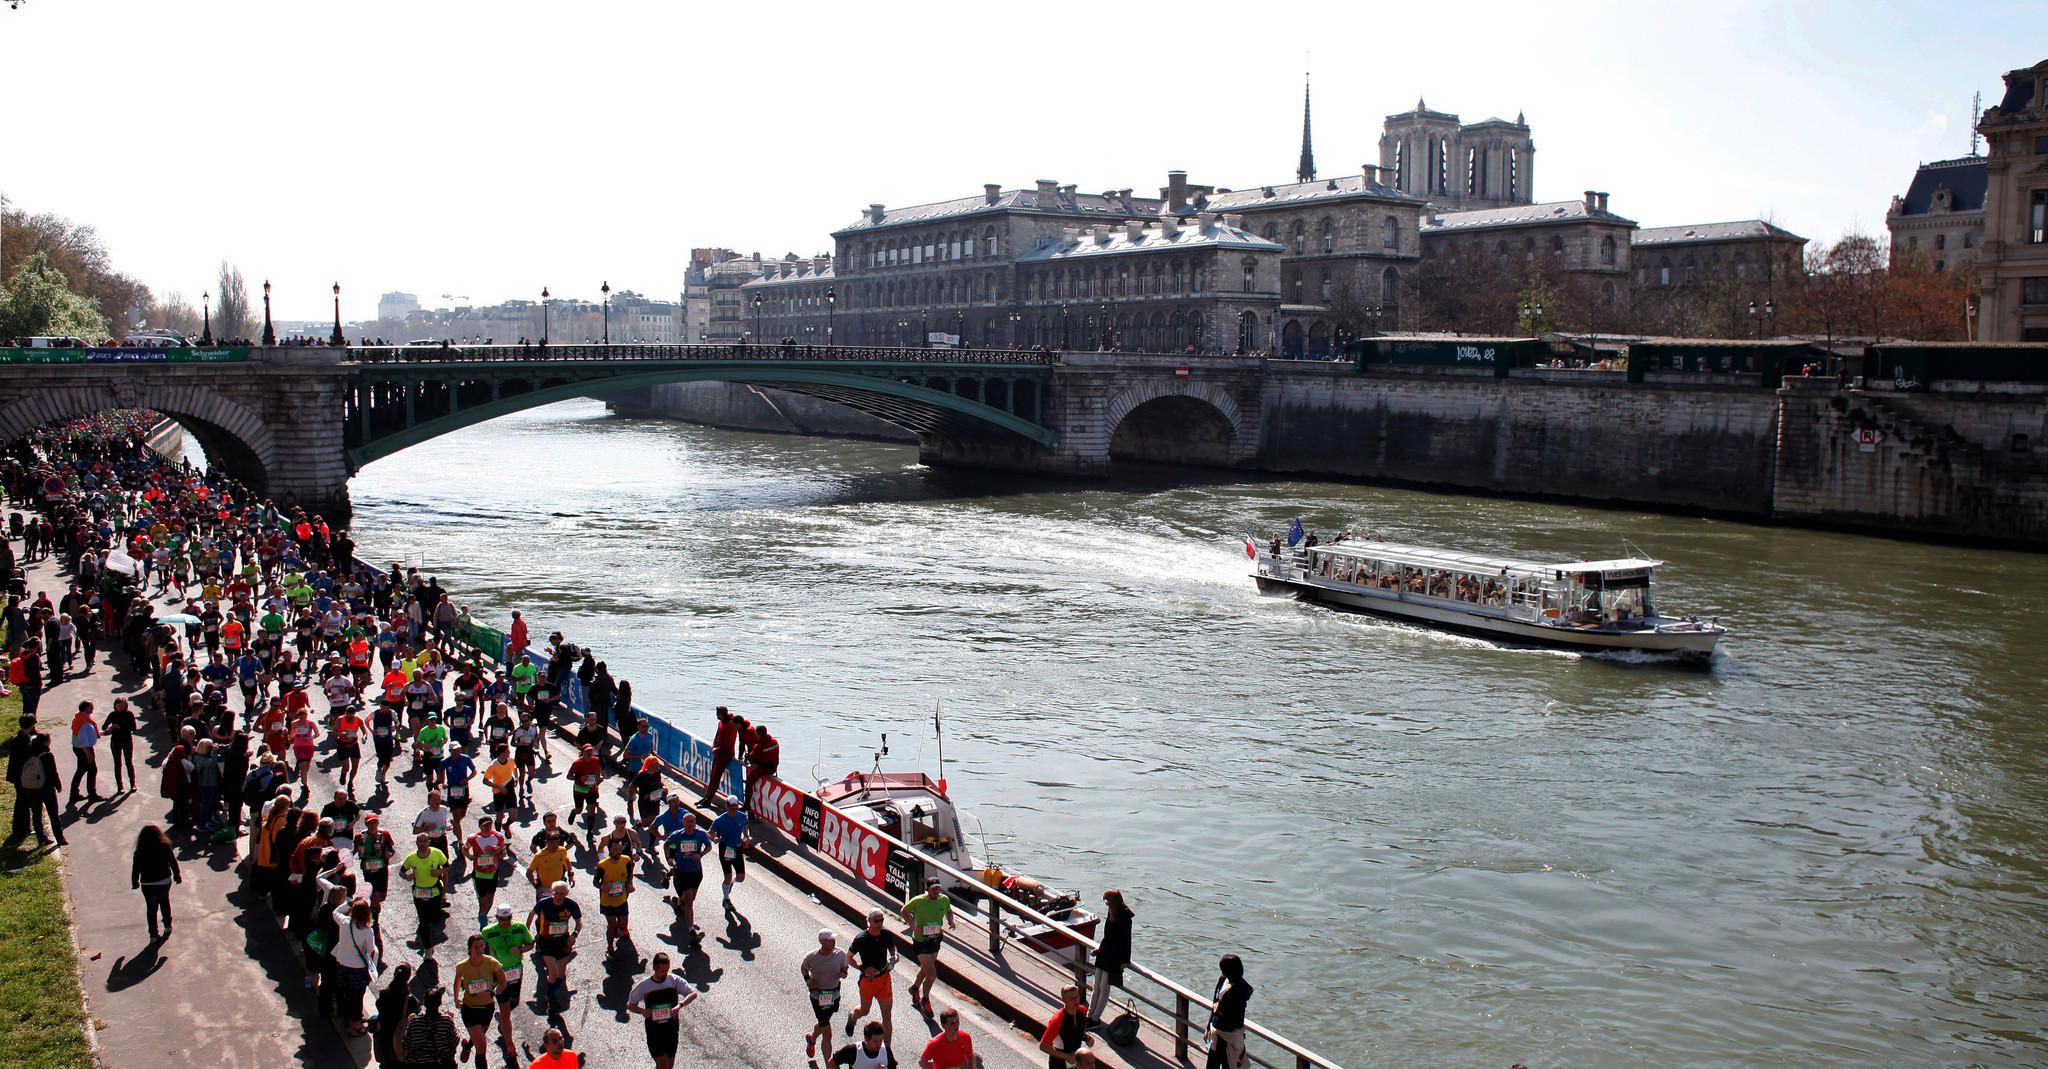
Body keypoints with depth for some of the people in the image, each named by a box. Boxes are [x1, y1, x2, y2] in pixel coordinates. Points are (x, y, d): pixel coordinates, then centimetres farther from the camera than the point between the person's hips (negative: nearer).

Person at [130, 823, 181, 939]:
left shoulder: (140, 853, -19)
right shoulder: (165, 848, -16)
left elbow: (135, 869, -9)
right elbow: (173, 862, -5)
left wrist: (135, 882, 8)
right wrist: (177, 876, 10)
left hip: (148, 885, -2)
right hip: (165, 881, 2)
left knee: (151, 908, 10)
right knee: (165, 903, 26)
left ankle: (153, 934, 13)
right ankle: (168, 926, 37)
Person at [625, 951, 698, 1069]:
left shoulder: (675, 980, -5)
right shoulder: (644, 986, -8)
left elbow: (693, 994, -8)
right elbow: (630, 1005, 2)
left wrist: (680, 1005, -26)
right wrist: (642, 1011, -19)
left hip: (671, 1029, 3)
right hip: (654, 1031, -3)